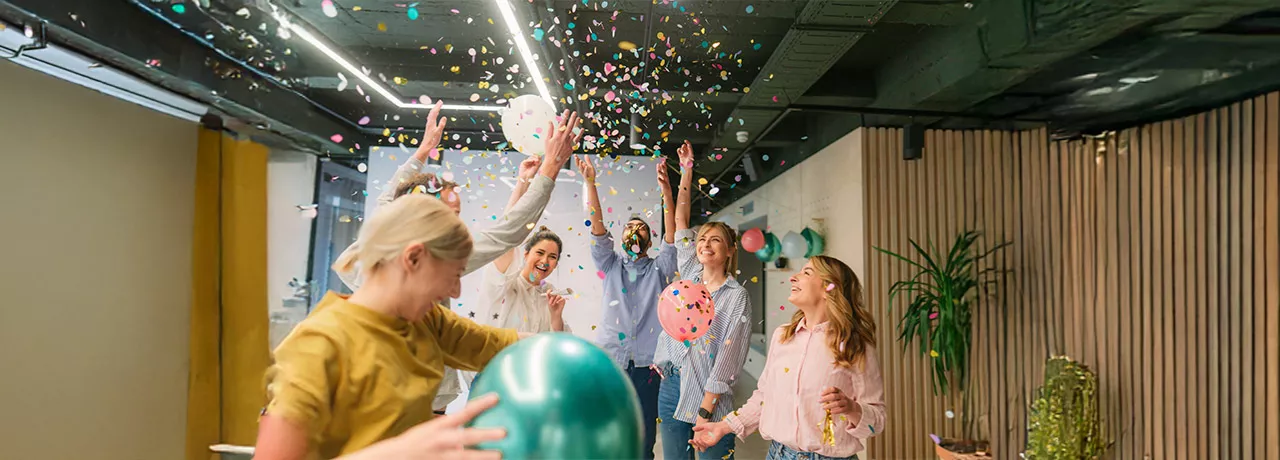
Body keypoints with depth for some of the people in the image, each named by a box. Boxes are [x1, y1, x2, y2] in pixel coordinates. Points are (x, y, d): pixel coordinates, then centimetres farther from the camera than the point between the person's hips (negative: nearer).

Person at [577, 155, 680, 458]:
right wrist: (590, 182, -14)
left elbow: (672, 234, -7)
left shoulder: (658, 270, 9)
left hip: (646, 366, 0)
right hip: (608, 361, 0)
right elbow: (597, 226, -3)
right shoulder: (611, 265, 10)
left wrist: (666, 190, -19)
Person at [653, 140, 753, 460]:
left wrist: (705, 410, -17)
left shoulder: (736, 296, -6)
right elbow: (680, 220, 8)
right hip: (671, 385, 5)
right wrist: (686, 171, 8)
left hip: (709, 396, -5)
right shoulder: (690, 275, 8)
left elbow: (728, 356, -12)